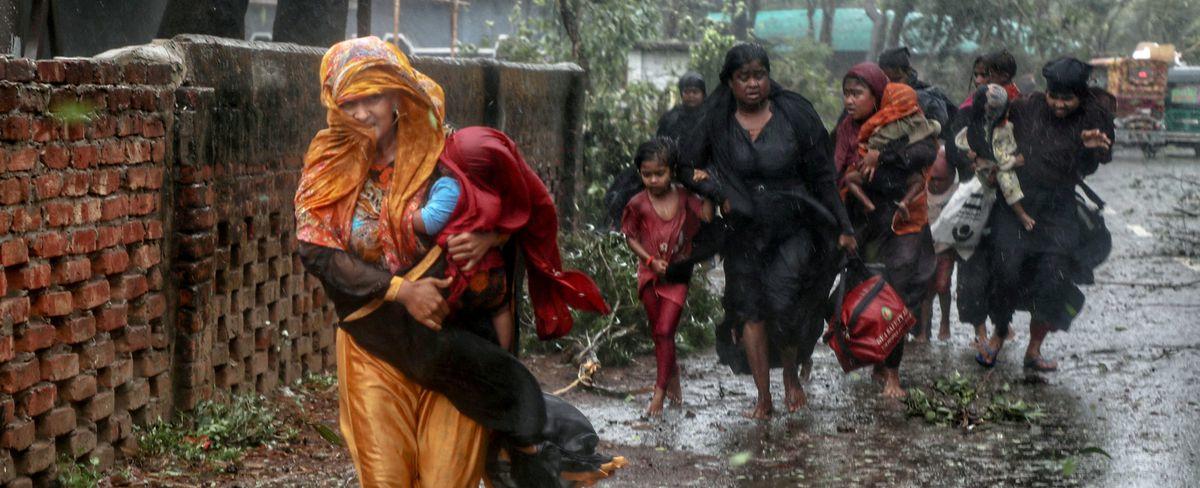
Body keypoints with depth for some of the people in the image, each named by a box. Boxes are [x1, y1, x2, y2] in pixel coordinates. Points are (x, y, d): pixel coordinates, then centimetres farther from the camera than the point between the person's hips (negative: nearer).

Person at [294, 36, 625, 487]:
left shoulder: (438, 159, -2)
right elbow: (317, 252, -10)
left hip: (450, 334, -1)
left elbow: (515, 207, 9)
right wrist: (401, 289, -19)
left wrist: (487, 237, -15)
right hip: (376, 344, 1)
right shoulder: (327, 170, -1)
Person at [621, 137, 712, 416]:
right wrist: (651, 260, -11)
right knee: (657, 332, 13)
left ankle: (660, 391, -5)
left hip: (677, 274, -2)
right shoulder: (638, 204, -8)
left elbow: (707, 216, -14)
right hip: (650, 274, 2)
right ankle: (672, 375, 36)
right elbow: (631, 237, 0)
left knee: (665, 331, -9)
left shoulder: (683, 197, -6)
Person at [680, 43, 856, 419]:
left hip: (794, 229, -2)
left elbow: (822, 176, 1)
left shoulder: (794, 116, -2)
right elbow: (686, 166, 9)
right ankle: (763, 399, 7)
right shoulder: (717, 123, 1)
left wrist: (842, 227, 1)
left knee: (782, 300, -17)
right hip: (744, 233, 2)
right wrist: (717, 193, -7)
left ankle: (791, 376, 8)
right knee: (750, 310, -1)